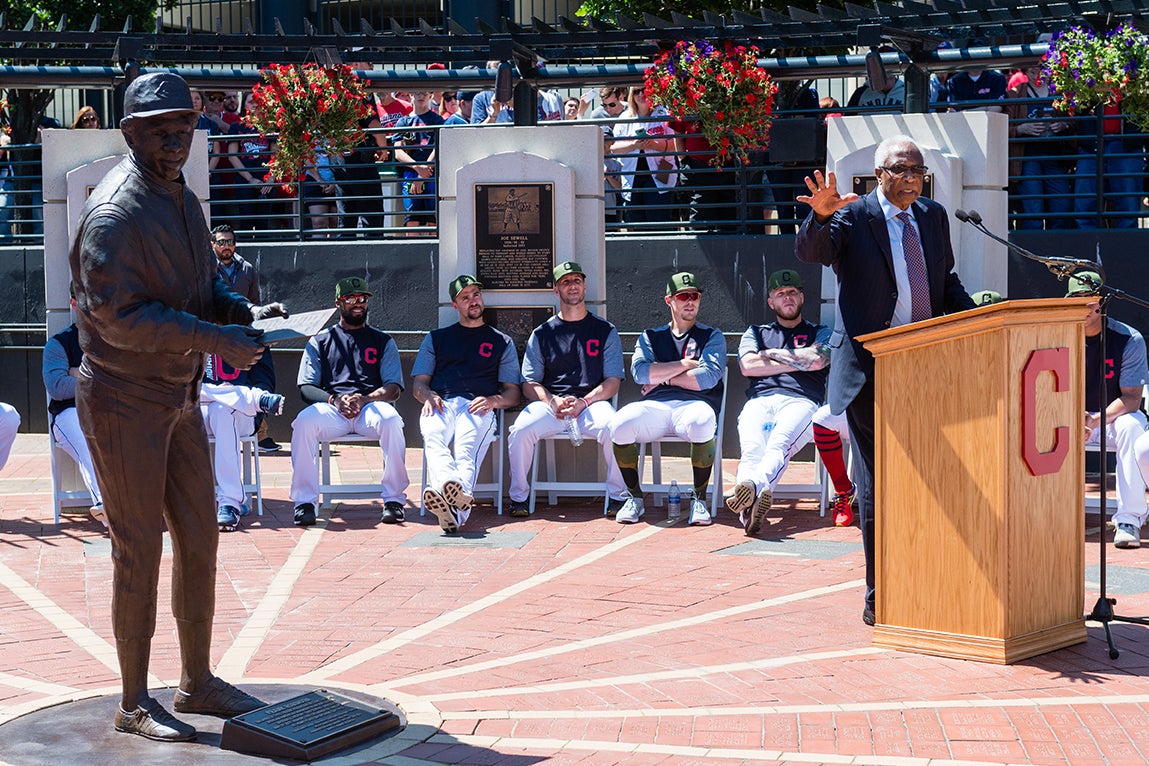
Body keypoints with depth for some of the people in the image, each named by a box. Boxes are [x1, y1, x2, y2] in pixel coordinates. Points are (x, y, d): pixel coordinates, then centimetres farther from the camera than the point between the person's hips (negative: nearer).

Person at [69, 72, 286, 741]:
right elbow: (118, 317, -24)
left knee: (200, 537, 13)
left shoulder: (182, 199, 12)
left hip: (179, 397, 9)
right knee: (139, 550, -1)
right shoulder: (115, 213, -17)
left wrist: (247, 312, -3)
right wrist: (214, 339, -27)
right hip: (124, 402, -9)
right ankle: (135, 703, 12)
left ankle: (198, 681, 27)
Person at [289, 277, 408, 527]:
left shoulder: (383, 341, 19)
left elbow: (394, 387, 7)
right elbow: (306, 388, 9)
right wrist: (334, 400, -12)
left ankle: (394, 498, -26)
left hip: (372, 406, 0)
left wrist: (365, 399, -14)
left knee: (391, 419, -36)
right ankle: (304, 501, -26)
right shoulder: (320, 341, 20)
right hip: (331, 409, 1)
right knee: (305, 421, -33)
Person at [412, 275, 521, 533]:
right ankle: (452, 489, -66)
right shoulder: (436, 338, 31)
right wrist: (429, 395, -3)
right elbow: (418, 383, 22)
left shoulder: (502, 342, 28)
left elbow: (513, 393, 19)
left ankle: (456, 511, -63)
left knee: (468, 447, -38)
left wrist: (493, 400, -5)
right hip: (440, 405, 2)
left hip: (478, 408, -1)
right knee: (433, 438, -38)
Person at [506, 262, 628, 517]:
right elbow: (529, 384, 10)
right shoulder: (542, 333, 16)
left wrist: (583, 402, -13)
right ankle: (518, 497, -9)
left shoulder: (605, 331, 13)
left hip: (592, 403, -1)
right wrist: (552, 401, -12)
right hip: (549, 403, 1)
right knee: (521, 430, -28)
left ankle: (617, 496, -16)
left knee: (613, 428, -34)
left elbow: (613, 382, 5)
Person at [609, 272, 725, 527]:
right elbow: (639, 372, 3)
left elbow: (708, 377, -1)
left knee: (701, 424, -39)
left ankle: (699, 499, -19)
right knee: (620, 424, -31)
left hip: (694, 404, -2)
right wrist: (686, 364, 2)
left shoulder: (712, 337, 20)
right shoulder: (650, 337, 25)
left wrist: (663, 377, 3)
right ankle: (634, 498, -11)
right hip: (654, 405, 2)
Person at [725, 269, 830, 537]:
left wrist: (773, 353, 11)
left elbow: (816, 360, 5)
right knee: (752, 449, -33)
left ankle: (751, 486, -66)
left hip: (800, 400, -2)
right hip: (759, 401, 2)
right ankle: (748, 506, -59)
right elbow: (748, 366, 11)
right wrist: (798, 361, 10)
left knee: (779, 444, -37)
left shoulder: (820, 332, 29)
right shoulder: (756, 332, 34)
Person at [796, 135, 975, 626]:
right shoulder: (852, 217, -3)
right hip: (872, 369, -5)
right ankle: (879, 599, 8)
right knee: (876, 487, 0)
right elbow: (808, 252, -20)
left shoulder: (933, 217, 15)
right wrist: (821, 217, -40)